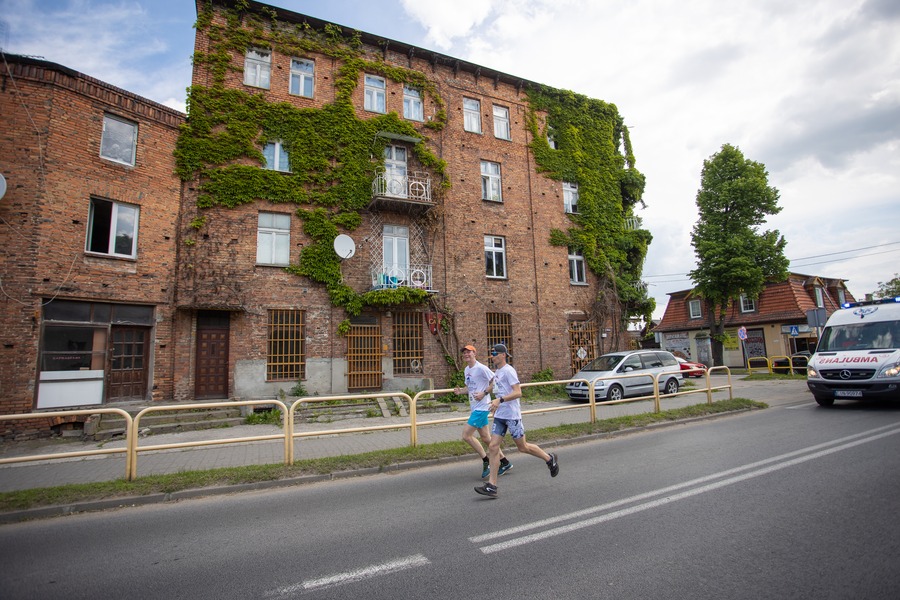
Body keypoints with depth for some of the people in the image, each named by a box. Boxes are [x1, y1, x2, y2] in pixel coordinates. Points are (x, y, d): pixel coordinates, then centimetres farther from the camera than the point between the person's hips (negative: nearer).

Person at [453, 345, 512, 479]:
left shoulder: (481, 368, -14)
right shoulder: (466, 370, 12)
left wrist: (484, 393, -20)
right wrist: (460, 391, 4)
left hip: (482, 407, -9)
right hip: (475, 407, 9)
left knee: (466, 435, -11)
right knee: (485, 438, 13)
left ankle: (486, 461, 3)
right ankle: (505, 462, 26)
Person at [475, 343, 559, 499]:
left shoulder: (508, 371, -14)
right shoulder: (497, 372, 13)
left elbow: (518, 393, -23)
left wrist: (500, 400, -31)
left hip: (512, 415, -8)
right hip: (499, 416, 8)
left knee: (523, 447, 6)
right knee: (493, 447, -1)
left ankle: (550, 459, 31)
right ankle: (491, 486, 1)